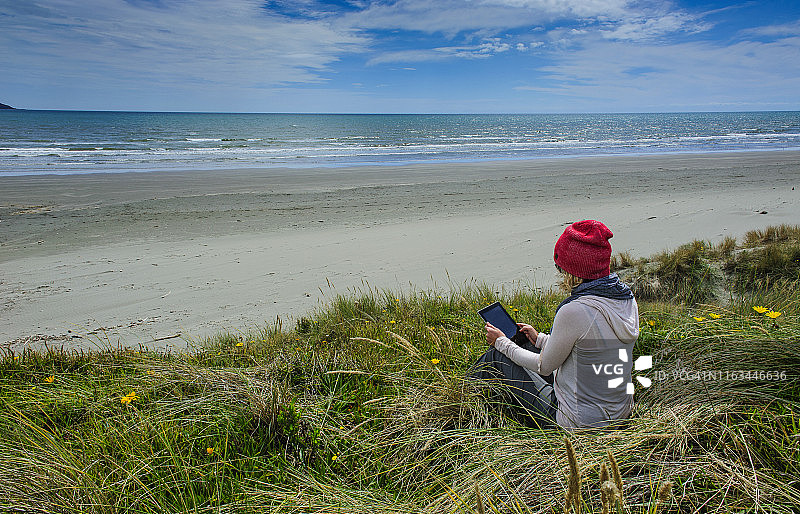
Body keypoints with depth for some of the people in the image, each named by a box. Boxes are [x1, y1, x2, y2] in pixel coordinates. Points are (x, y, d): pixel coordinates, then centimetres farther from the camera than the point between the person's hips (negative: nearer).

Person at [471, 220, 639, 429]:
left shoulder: (573, 312, -29)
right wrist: (540, 338, 20)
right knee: (530, 345, 23)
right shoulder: (627, 299, -3)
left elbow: (544, 366, -13)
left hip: (577, 423, -8)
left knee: (497, 357, 7)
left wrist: (501, 342, 2)